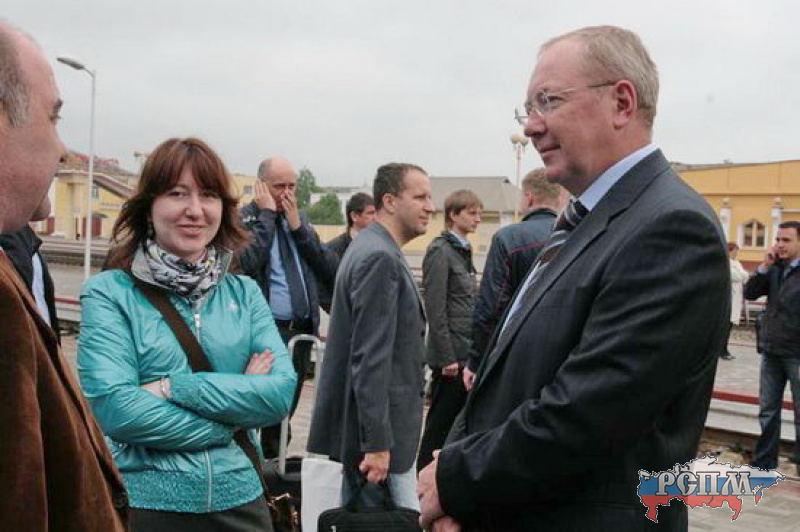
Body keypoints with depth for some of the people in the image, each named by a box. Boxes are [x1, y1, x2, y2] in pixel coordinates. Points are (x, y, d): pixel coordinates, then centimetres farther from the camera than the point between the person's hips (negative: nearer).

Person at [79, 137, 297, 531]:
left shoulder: (245, 293, 3)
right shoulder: (109, 293, -7)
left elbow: (282, 392, -8)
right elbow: (114, 408, -18)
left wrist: (173, 388, -17)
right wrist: (234, 414, -13)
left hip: (240, 498, 3)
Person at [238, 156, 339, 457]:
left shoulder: (300, 221, 14)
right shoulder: (243, 219, -4)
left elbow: (332, 271, 5)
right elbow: (247, 262, -24)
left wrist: (298, 227, -4)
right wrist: (267, 214, -14)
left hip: (302, 332, 6)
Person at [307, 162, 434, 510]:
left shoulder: (374, 249, 13)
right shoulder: (379, 258, -18)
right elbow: (370, 357, -23)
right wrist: (377, 442, -23)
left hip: (376, 427, 10)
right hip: (378, 428, -10)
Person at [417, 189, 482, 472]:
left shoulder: (463, 250, 15)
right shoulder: (440, 251, -11)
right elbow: (435, 308, -15)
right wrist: (447, 358, -17)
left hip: (465, 353, 8)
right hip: (451, 355, -8)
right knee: (440, 423, 0)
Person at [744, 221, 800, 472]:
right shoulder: (775, 268, 7)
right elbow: (749, 293, 3)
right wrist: (764, 267, -7)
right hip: (771, 352, 6)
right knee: (768, 411, 11)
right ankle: (764, 463, 21)